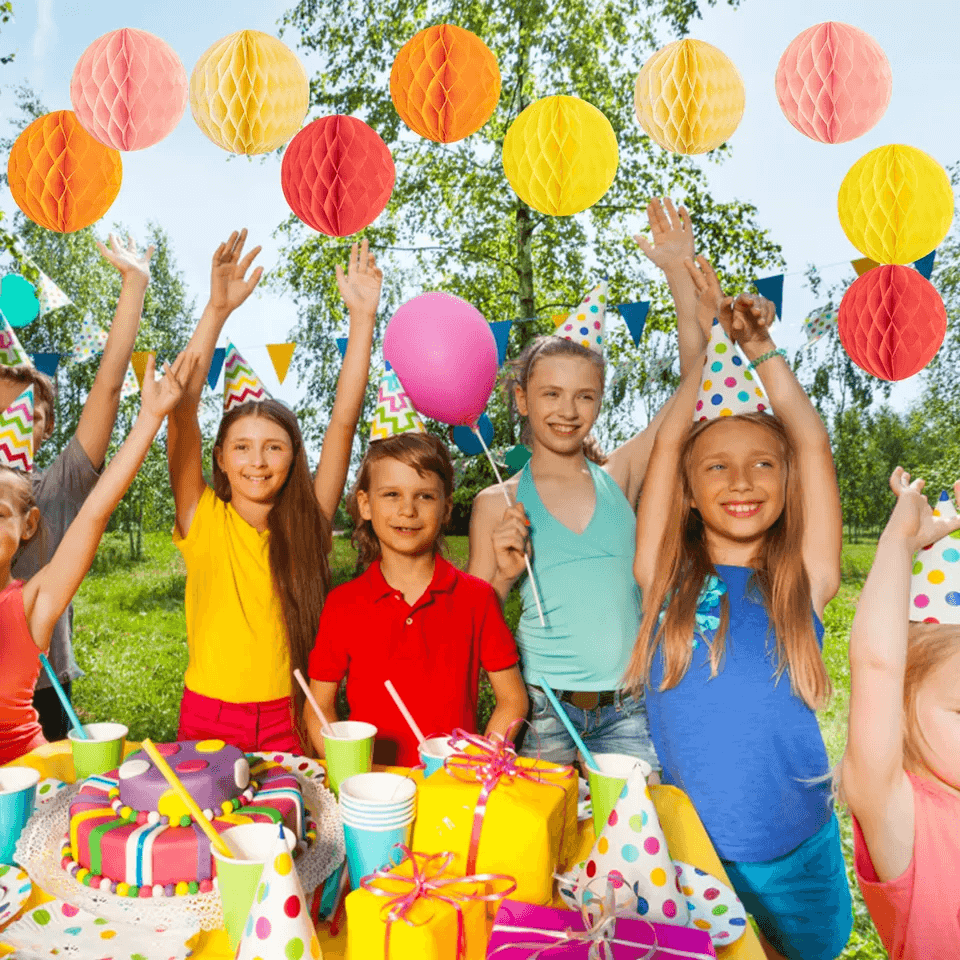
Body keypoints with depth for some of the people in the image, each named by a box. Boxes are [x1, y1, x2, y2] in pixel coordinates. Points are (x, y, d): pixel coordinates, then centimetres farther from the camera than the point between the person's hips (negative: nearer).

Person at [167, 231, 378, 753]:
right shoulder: (203, 519, -2)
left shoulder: (307, 525, 0)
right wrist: (217, 309, -20)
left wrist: (362, 317, -10)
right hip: (208, 718, 0)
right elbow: (182, 411, -13)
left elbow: (343, 422, -6)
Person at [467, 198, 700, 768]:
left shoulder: (618, 477, 1)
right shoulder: (499, 504, -1)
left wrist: (680, 271, -7)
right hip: (542, 705, -1)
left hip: (627, 710, 1)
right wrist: (504, 573, -15)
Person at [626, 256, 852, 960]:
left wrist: (761, 349, 2)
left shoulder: (805, 583, -5)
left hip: (795, 853, 1)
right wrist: (709, 340, 4)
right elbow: (668, 441, -7)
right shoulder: (665, 578, -6)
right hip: (684, 850, 0)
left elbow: (813, 444, -7)